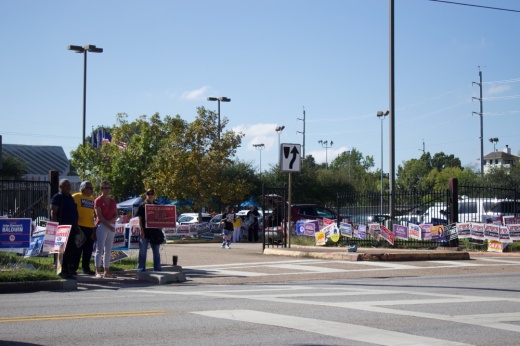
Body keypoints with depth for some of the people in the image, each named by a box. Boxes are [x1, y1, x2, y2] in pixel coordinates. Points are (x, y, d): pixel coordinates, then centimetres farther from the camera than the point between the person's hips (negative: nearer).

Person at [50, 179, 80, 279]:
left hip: (72, 228, 8)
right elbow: (53, 213, -12)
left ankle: (70, 270, 15)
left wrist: (76, 228, 21)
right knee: (64, 251, -8)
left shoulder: (71, 198, 20)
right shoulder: (58, 197, -6)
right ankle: (63, 271, -4)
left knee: (73, 251, 8)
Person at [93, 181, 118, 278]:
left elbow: (116, 215, 10)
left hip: (112, 226, 6)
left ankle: (106, 271, 11)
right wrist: (108, 225, -15)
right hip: (102, 226, -6)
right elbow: (99, 215, -10)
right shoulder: (98, 200, -3)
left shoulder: (112, 201, 14)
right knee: (99, 249, -7)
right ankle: (98, 271, -8)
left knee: (108, 250, 7)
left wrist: (110, 221, -10)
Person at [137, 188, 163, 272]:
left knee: (156, 252, 11)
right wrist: (141, 230, -13)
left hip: (155, 232, 4)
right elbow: (140, 219, -4)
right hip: (145, 232, -4)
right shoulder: (143, 205, -1)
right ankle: (141, 269, 3)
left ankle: (157, 268, 19)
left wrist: (160, 229, 3)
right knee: (143, 252, -1)